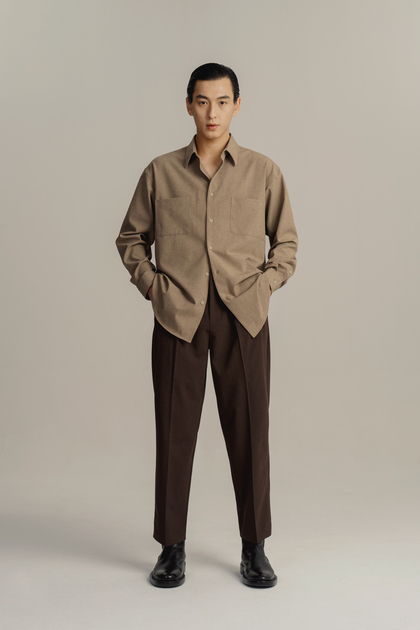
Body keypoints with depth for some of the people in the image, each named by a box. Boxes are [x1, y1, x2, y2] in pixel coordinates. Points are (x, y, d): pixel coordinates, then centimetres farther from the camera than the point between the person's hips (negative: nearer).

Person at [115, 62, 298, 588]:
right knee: (174, 430, 4)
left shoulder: (263, 172, 6)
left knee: (248, 428, 4)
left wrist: (265, 284, -1)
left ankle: (254, 548, 18)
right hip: (178, 315, 0)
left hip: (243, 315, 0)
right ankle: (172, 548, 18)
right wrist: (151, 285, 1)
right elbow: (130, 238, 15)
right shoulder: (161, 172, 6)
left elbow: (286, 241, 13)